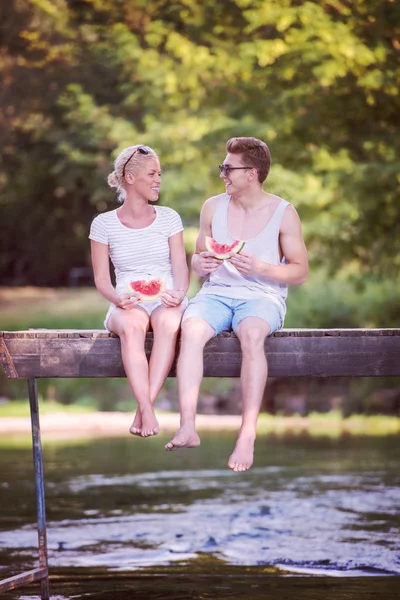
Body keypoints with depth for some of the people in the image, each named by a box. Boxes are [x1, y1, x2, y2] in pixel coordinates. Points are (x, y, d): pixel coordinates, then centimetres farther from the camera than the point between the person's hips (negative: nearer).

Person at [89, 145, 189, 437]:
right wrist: (118, 299, -17)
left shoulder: (168, 218, 11)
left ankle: (145, 408, -41)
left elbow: (180, 266, 4)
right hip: (128, 305, -1)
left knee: (168, 322, -38)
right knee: (131, 325, -38)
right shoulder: (104, 224, 7)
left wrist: (179, 293, -18)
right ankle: (148, 411, -46)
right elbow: (102, 278, 5)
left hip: (166, 300, 1)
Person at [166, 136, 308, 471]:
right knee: (191, 329, -33)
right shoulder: (213, 207, 12)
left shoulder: (283, 213, 1)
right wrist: (201, 263, -6)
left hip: (262, 296, -3)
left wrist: (260, 268, -15)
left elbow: (301, 272, 1)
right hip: (217, 292, 3)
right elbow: (198, 258, 20)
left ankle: (248, 435, -42)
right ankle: (187, 428, -40)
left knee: (251, 334, -39)